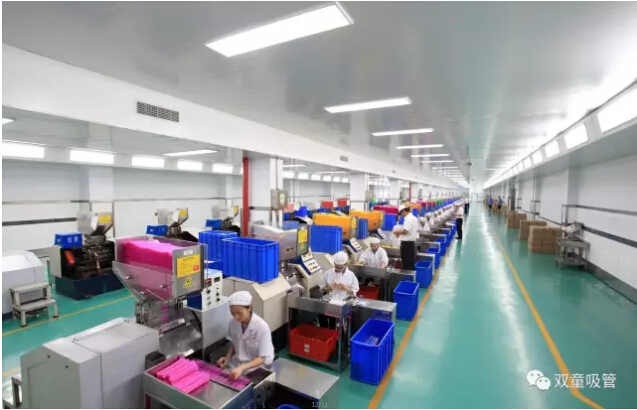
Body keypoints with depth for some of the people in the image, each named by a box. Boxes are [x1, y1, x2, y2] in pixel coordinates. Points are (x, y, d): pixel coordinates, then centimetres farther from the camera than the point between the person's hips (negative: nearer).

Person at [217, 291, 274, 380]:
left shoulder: (262, 327, -22)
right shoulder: (233, 323, -7)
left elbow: (263, 358, -19)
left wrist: (242, 368, -30)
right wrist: (227, 358, -6)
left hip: (255, 368, -5)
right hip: (235, 364, 5)